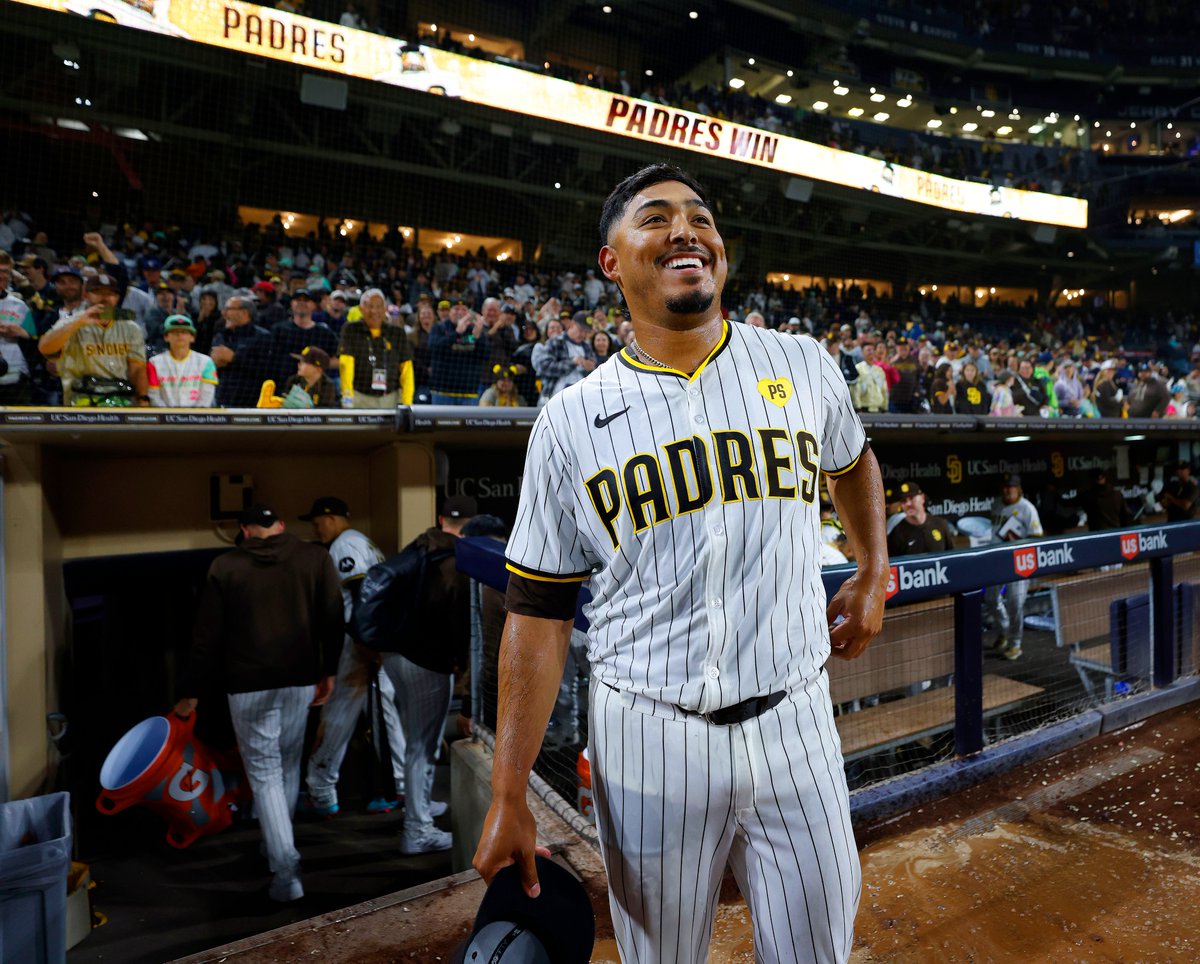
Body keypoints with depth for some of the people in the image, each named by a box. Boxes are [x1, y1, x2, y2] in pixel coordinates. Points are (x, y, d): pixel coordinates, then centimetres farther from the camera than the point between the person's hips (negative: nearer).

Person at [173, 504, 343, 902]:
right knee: (289, 764, 20)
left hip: (248, 684, -2)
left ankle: (286, 872, 0)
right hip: (300, 679, 2)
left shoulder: (225, 566, -3)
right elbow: (333, 618, -3)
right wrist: (329, 671, 8)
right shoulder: (315, 557, -2)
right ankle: (277, 848, 37)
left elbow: (207, 635, -1)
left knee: (264, 773, 5)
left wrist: (191, 691, 9)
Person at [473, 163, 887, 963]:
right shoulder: (571, 420, -5)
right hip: (647, 733, -1)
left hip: (794, 718, 2)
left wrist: (874, 573, 15)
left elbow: (853, 462, 24)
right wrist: (509, 795, -4)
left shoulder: (803, 365, 1)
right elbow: (539, 612, -3)